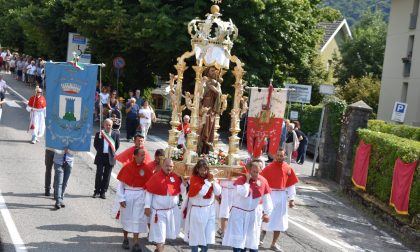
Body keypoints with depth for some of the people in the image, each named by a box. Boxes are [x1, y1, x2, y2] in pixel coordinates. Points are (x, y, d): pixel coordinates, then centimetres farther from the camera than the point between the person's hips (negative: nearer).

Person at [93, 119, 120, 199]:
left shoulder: (115, 134, 2)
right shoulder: (99, 134, 2)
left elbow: (117, 145, 12)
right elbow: (95, 144, 14)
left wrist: (113, 152, 5)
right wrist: (99, 151, 6)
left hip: (110, 158, 0)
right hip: (100, 157, 0)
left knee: (107, 176, 4)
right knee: (99, 174, 0)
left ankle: (103, 192, 12)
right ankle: (97, 191, 11)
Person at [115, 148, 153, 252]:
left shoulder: (146, 168, -4)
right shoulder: (127, 167, -8)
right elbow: (121, 183, -4)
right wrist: (121, 198, -8)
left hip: (140, 195, 0)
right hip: (127, 194, 0)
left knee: (137, 219, 0)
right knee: (126, 217, 13)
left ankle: (136, 243, 3)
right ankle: (125, 239, 31)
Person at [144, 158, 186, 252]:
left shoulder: (176, 177, 1)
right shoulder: (155, 177, -12)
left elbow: (182, 191, 8)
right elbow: (149, 192, -10)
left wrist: (184, 182, -10)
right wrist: (147, 206, -11)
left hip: (172, 210, 5)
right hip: (159, 210, -5)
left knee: (167, 231, 17)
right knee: (159, 233, -2)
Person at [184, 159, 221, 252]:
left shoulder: (210, 177, 2)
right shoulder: (193, 179, -13)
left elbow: (218, 192, -2)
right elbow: (201, 192, -24)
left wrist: (213, 181, -15)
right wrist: (208, 181, -20)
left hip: (209, 210, 4)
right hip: (196, 211, -4)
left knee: (208, 236, 5)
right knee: (195, 234, 7)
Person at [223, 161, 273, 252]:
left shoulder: (263, 181, -5)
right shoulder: (241, 179, -15)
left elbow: (266, 199, 2)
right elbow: (243, 194, -31)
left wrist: (266, 213, 2)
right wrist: (247, 181, -25)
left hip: (254, 214, 3)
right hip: (239, 212, -3)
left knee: (253, 239, 8)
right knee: (238, 239, -3)